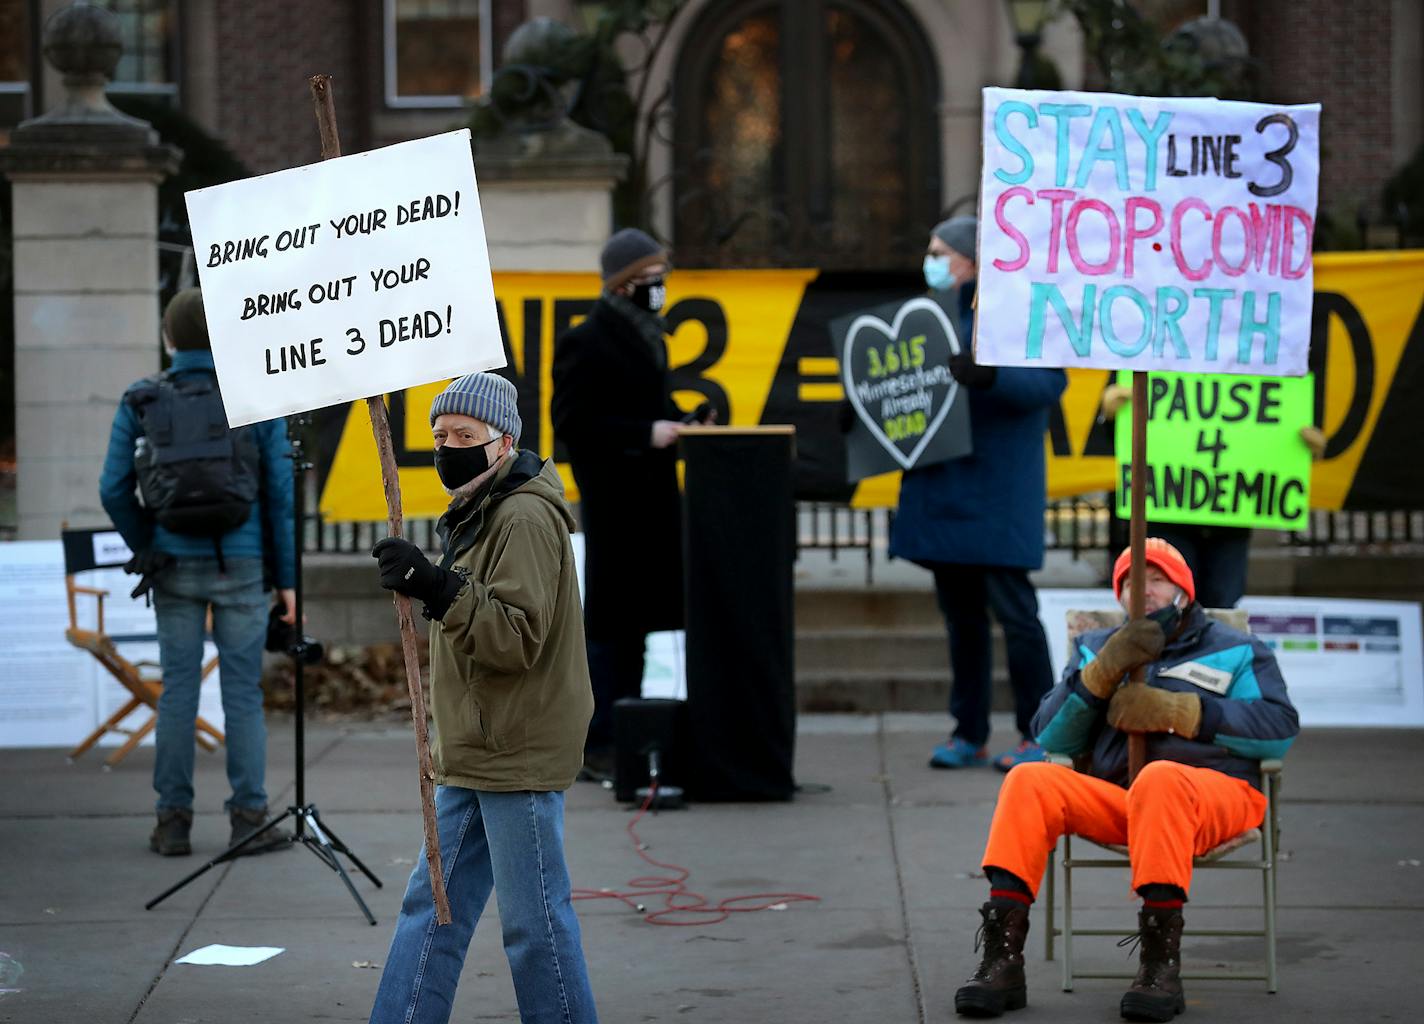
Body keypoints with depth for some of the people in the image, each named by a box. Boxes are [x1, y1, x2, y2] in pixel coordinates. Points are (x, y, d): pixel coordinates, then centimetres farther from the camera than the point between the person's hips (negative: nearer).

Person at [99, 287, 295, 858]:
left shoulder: (140, 404, 0)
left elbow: (114, 489, -1)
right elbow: (281, 494, -3)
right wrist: (287, 578, 2)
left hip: (174, 567, 1)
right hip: (240, 565, -1)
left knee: (177, 689, 7)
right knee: (243, 691, 3)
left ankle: (173, 823, 8)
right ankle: (249, 820, 3)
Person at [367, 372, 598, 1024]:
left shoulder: (525, 518, -14)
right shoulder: (479, 515, 18)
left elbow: (518, 638, -25)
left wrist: (441, 590, -33)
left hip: (517, 755, -10)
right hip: (475, 756, 10)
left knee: (535, 921, -4)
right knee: (432, 907, 10)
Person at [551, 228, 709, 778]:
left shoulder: (648, 338, 18)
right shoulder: (585, 342, -9)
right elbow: (571, 422, -16)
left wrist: (682, 423, 4)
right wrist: (646, 434, -20)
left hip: (654, 499, 8)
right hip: (612, 502, -8)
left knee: (641, 621, 10)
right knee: (610, 623, -5)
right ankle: (600, 744, -1)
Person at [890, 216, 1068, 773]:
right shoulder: (939, 311, 15)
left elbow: (1050, 379, -16)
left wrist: (987, 375, -29)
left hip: (998, 488, -7)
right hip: (944, 486, 7)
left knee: (1012, 607, -5)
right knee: (961, 613, 10)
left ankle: (1038, 735, 2)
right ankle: (969, 733, 16)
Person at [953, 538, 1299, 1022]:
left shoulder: (1236, 650, 20)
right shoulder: (1096, 648, 27)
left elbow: (1279, 729, 2)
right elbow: (1052, 738, 14)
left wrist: (1178, 711, -8)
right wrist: (1104, 671, -3)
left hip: (1216, 796, -3)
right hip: (1114, 798, 3)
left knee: (1159, 778, -38)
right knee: (1029, 782, -24)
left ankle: (1161, 964, -41)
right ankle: (1002, 960, -31)